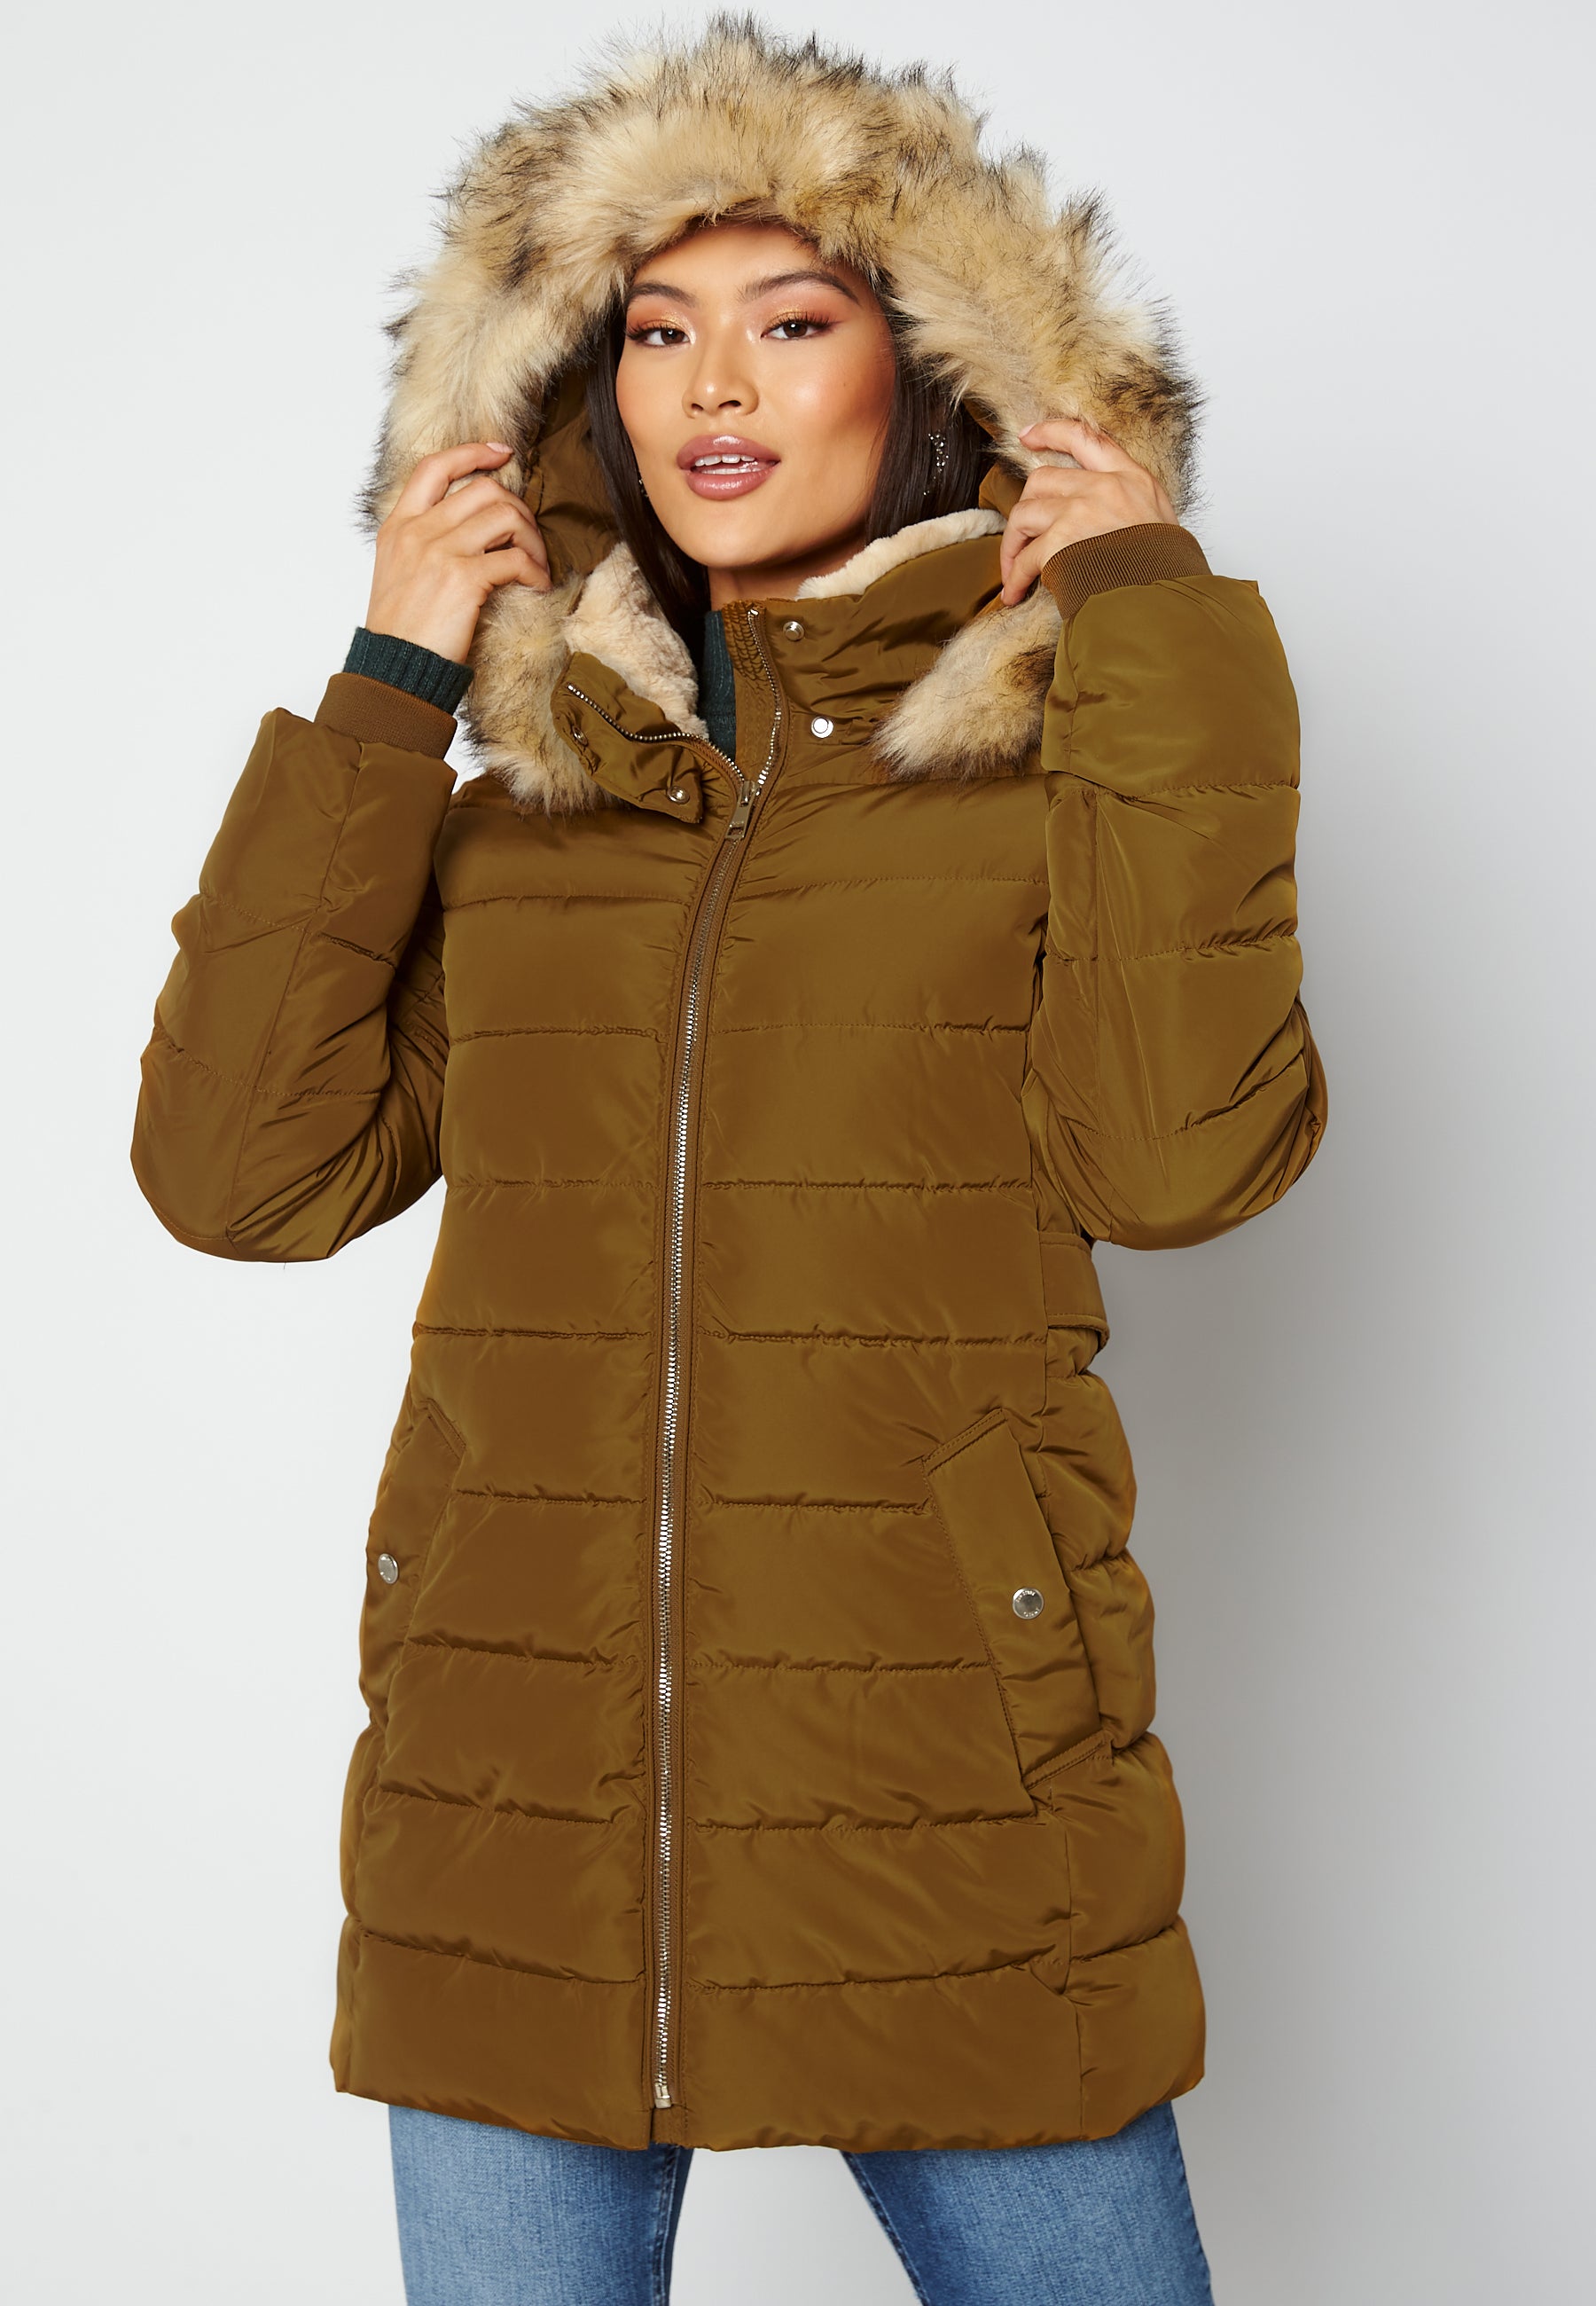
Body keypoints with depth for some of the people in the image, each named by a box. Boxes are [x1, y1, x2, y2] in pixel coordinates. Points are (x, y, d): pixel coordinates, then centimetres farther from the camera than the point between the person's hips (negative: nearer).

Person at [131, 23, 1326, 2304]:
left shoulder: (1057, 746, 0)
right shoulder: (518, 782, 8)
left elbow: (1186, 1155, -18)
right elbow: (237, 1171, -3)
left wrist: (1162, 635, -12)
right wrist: (379, 696, -4)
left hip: (948, 1786, -2)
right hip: (518, 1786, 3)